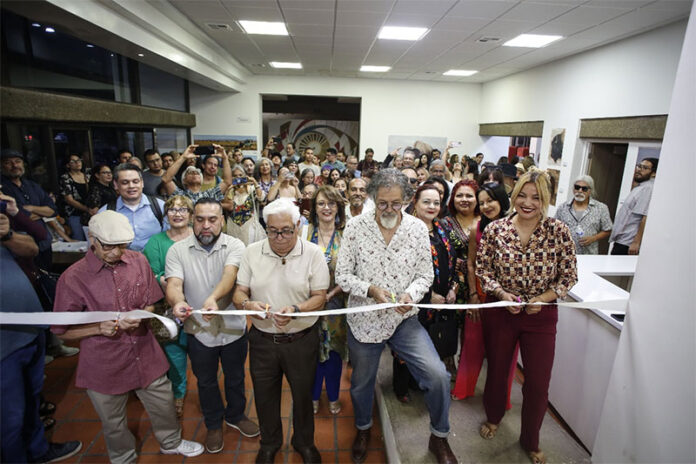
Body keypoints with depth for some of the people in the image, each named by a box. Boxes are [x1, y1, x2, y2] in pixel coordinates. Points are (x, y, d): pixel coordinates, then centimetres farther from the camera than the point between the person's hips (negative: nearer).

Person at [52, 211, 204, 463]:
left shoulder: (139, 261, -5)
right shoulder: (73, 278, -15)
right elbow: (62, 331, -6)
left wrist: (138, 317, -16)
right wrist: (99, 328, -22)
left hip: (146, 356, 3)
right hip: (104, 365, -2)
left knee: (163, 405, 20)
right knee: (114, 423, 20)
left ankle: (171, 442, 50)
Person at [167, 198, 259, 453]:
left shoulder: (235, 246, -12)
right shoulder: (178, 250, -8)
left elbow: (229, 274, -29)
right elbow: (173, 284, -19)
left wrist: (213, 298, -49)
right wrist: (177, 302, -42)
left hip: (233, 328, 0)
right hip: (199, 331, 1)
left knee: (235, 377, 21)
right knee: (206, 382, 21)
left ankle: (236, 415, 49)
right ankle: (214, 424, 47)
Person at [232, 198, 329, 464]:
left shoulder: (313, 253, -10)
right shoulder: (252, 252, -3)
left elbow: (320, 298, -9)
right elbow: (239, 292, 0)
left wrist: (295, 310, -27)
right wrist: (248, 304, -23)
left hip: (301, 339, -2)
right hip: (262, 339, 2)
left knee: (303, 395, 17)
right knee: (265, 396, 19)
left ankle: (304, 442, 46)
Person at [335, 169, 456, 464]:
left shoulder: (418, 228, -6)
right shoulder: (356, 226, -10)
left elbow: (425, 275, 0)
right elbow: (342, 276, -8)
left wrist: (410, 294, -20)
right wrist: (371, 289, -24)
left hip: (404, 319, 1)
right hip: (364, 319, 0)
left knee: (438, 376, -13)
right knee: (361, 383, 19)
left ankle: (439, 438, 18)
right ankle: (363, 429, 53)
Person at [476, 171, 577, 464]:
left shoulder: (559, 232, -10)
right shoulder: (495, 230, -9)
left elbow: (569, 276, -4)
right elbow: (482, 268, -3)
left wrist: (543, 298, -18)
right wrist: (502, 293, -17)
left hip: (541, 316, 0)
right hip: (500, 312, 1)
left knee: (538, 384, 9)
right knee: (497, 372, 18)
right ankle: (493, 417, 49)